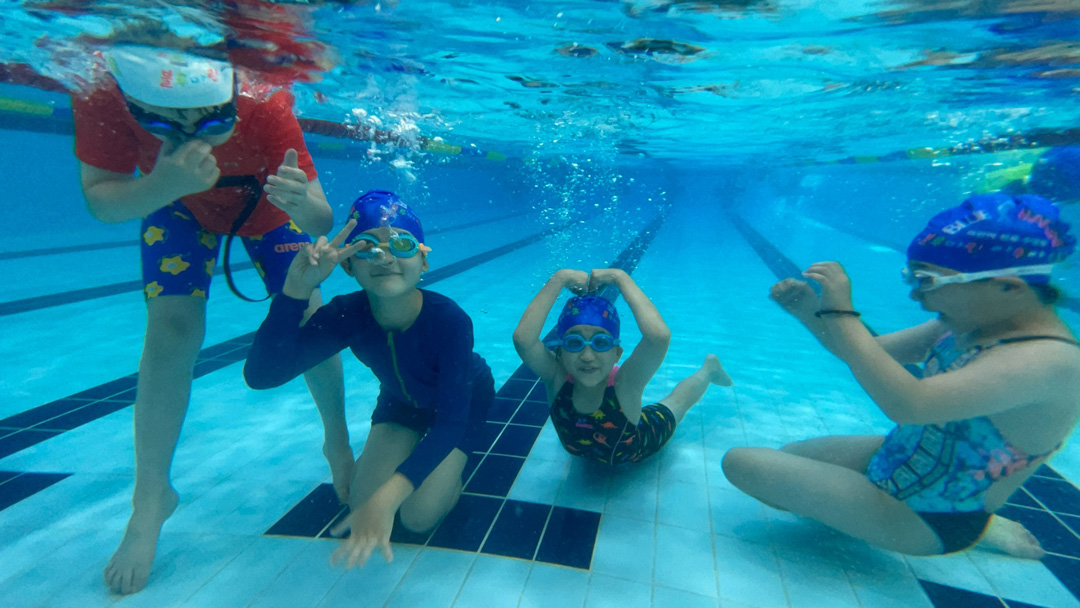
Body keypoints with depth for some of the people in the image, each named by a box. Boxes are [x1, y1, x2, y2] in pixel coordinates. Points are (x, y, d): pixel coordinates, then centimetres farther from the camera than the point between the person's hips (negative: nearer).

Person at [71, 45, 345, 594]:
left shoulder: (265, 103, -38)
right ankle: (151, 499, 2)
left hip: (266, 203, 0)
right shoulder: (99, 97, -34)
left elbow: (322, 223, -38)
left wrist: (303, 202, -62)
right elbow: (100, 201, -29)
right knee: (171, 326, -14)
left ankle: (338, 443, 12)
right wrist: (164, 184, -50)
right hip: (176, 204, 1)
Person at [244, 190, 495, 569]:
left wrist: (386, 498, -52)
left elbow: (450, 422, -41)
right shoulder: (347, 315, -29)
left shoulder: (449, 320, -39)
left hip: (462, 398, -3)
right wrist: (297, 288, -51)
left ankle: (450, 469, 20)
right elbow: (262, 375, -40)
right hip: (401, 399, 4)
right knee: (363, 501, -6)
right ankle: (396, 452, 25)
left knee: (419, 517, -11)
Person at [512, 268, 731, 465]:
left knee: (676, 402, 27)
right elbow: (523, 338, -58)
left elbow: (659, 335, -64)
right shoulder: (557, 378, -38)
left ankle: (709, 368, 53)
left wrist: (620, 277, -56)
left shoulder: (623, 384, -44)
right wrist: (559, 279, -53)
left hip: (647, 430, -1)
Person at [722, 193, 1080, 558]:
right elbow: (872, 353, 4)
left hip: (924, 520, -8)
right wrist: (811, 311, -13)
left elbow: (908, 404, -43)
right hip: (897, 459, 8)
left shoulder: (1047, 359, -29)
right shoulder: (966, 325, -4)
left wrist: (842, 314, -36)